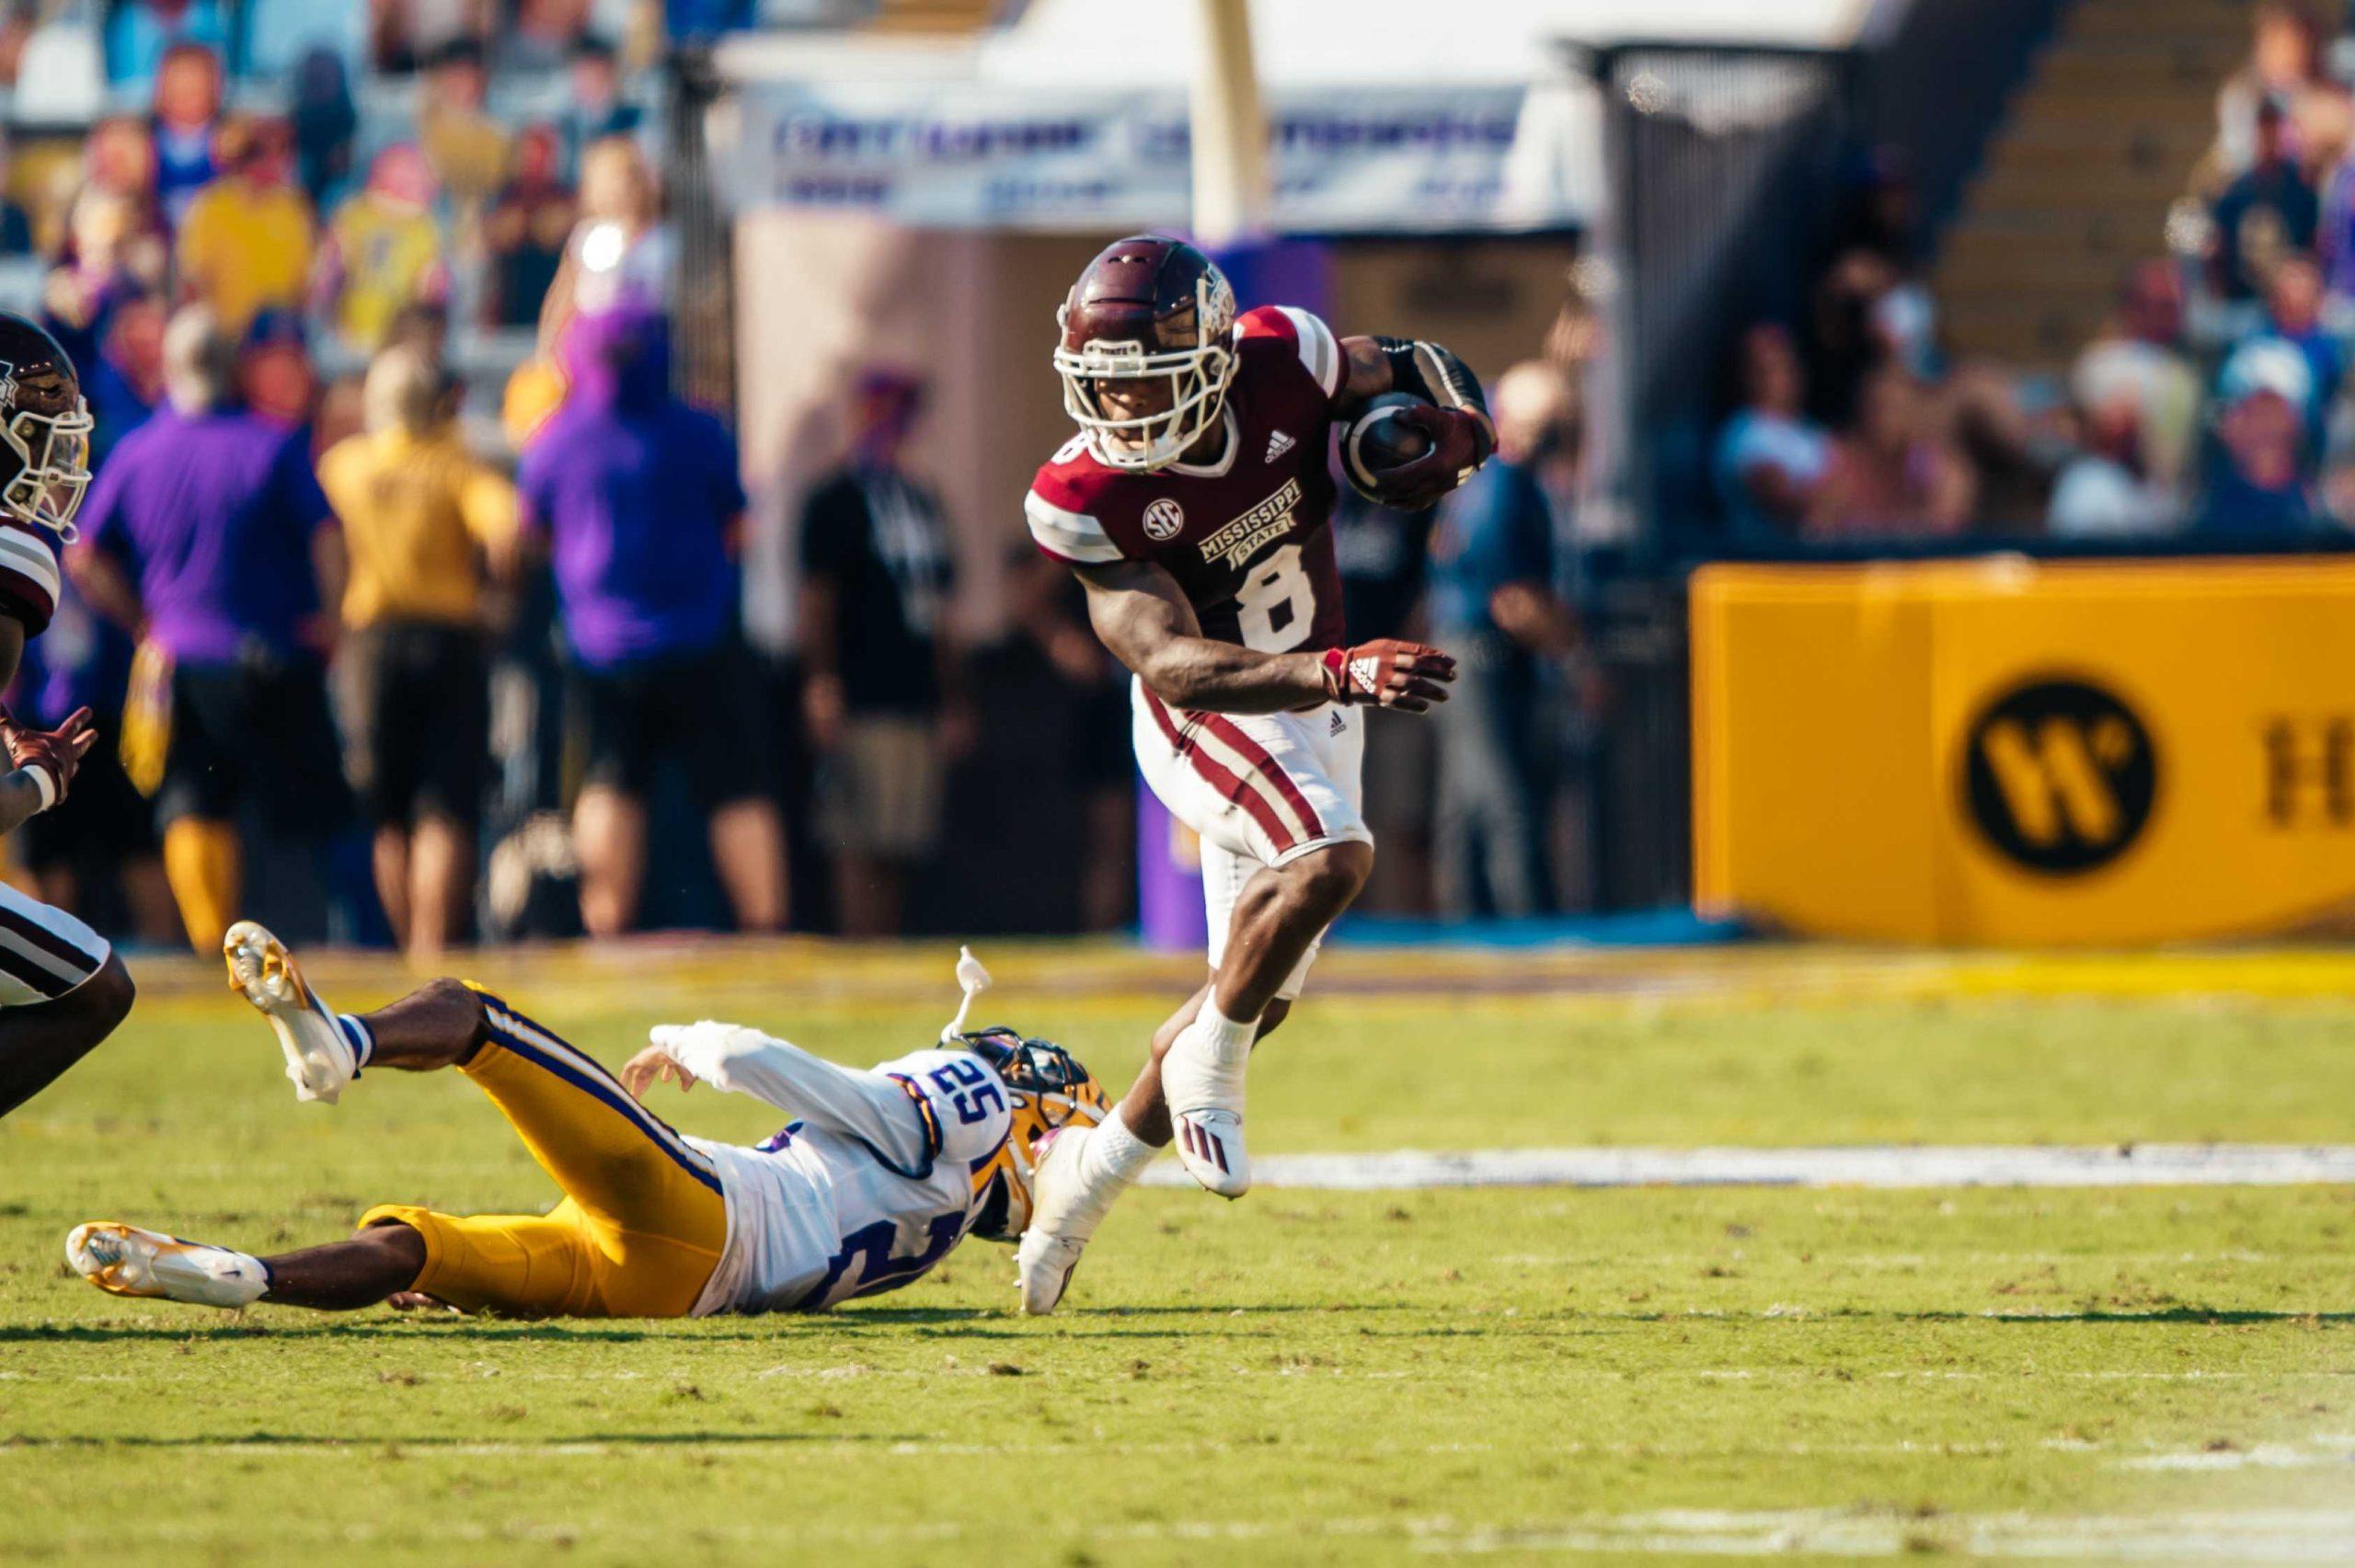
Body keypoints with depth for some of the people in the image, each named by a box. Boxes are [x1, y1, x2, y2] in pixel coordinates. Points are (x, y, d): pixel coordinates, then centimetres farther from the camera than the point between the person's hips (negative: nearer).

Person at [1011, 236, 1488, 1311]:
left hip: (1316, 711, 5)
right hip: (1212, 724, -5)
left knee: (1259, 993, 12)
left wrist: (1452, 430, -17)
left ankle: (1084, 1177, 28)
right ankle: (1206, 1073, -12)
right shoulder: (1086, 501, -27)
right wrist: (1342, 671, -47)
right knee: (1331, 857, -34)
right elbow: (1172, 663, -34)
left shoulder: (1284, 364, -17)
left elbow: (1408, 373, 6)